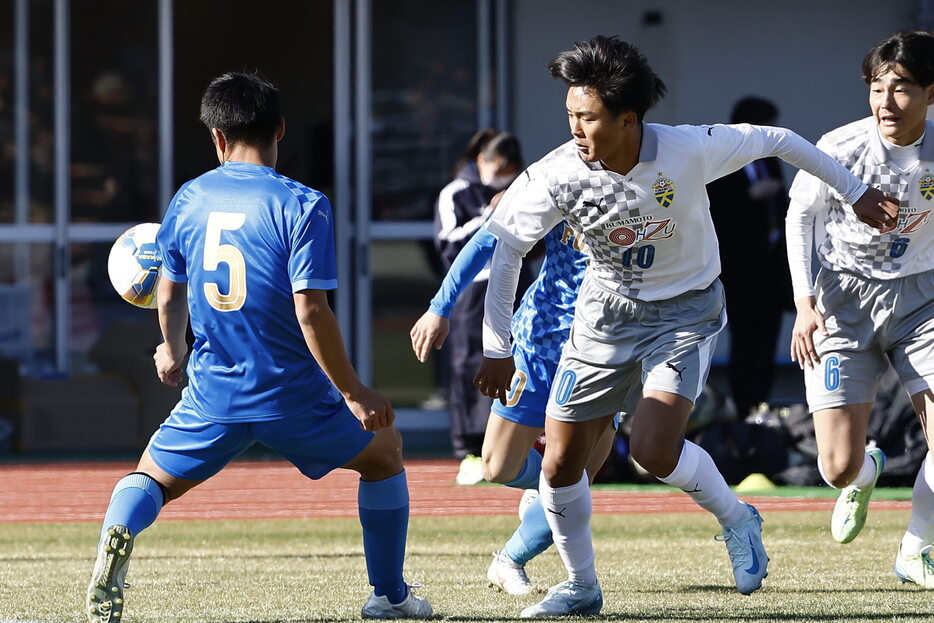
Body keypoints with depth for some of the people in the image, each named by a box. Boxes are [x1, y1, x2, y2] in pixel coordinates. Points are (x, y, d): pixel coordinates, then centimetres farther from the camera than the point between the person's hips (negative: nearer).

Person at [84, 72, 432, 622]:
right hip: (292, 394, -2)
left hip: (213, 392, 2)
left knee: (151, 479, 20)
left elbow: (169, 290, 17)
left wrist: (173, 349, 37)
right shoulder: (302, 205, -13)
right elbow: (310, 310, -19)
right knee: (385, 449, 23)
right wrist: (353, 392, -11)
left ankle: (116, 537, -16)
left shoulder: (190, 199, 3)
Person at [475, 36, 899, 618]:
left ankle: (736, 519, 7)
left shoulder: (689, 150, -25)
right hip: (606, 312, 3)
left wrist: (855, 191, 1)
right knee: (560, 462, 0)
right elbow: (506, 248, -11)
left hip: (684, 312, -3)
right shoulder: (559, 173, -21)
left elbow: (777, 141, -9)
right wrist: (496, 348, -13)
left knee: (654, 451, -22)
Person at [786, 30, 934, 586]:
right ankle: (866, 474, 32)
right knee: (839, 467, -9)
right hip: (845, 300, -2)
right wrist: (805, 303, -8)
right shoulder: (840, 149, -16)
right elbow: (800, 217, 0)